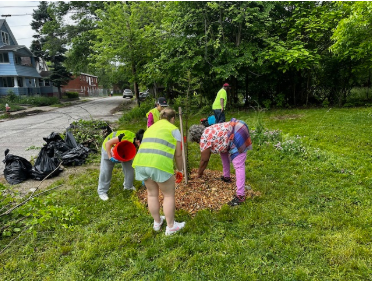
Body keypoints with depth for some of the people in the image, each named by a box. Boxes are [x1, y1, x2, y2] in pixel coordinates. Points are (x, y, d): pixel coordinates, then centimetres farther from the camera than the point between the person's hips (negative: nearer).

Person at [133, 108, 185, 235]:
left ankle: (157, 222, 37)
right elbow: (178, 154, 8)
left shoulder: (151, 127, 29)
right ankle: (170, 227, 21)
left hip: (141, 162, 6)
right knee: (169, 194, 11)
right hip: (160, 164, -6)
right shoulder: (173, 129, 11)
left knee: (152, 193, 21)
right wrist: (180, 170, 21)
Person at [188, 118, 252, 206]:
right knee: (223, 151, 25)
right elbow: (207, 154, 27)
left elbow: (204, 160, 2)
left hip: (237, 137, -11)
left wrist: (199, 173, 18)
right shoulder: (208, 131, 19)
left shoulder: (204, 139, -8)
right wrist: (201, 170, 33)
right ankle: (226, 177, 33)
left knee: (238, 166, -11)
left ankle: (240, 196, -9)